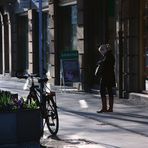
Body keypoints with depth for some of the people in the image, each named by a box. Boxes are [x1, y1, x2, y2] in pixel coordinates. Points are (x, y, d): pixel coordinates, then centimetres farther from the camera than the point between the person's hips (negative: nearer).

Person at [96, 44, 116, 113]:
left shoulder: (108, 55, -12)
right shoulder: (111, 55, 16)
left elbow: (104, 63, -22)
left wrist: (100, 62, -3)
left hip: (105, 76, -10)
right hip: (110, 76, 10)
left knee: (102, 92, -6)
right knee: (110, 92, 9)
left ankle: (104, 107, -8)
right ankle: (110, 108, 10)